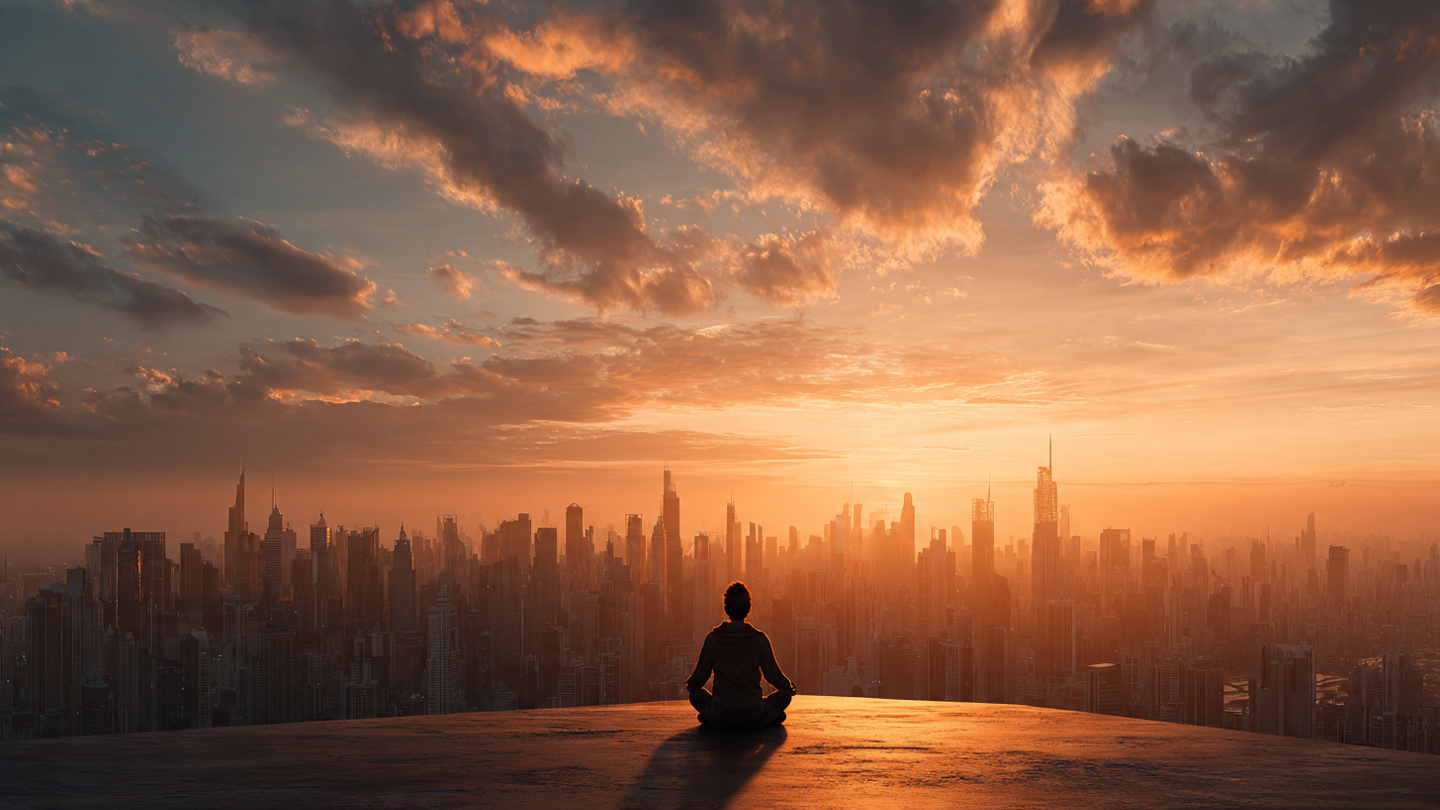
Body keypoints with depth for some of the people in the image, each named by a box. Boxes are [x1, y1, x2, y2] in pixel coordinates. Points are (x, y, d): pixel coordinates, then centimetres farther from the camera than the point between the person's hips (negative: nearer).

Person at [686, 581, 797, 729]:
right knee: (783, 695, 25)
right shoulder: (759, 638, -8)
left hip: (721, 720, 0)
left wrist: (689, 684, 27)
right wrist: (789, 688, 24)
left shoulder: (713, 638, -5)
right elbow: (773, 676, 2)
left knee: (696, 695, 28)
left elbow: (700, 677, 2)